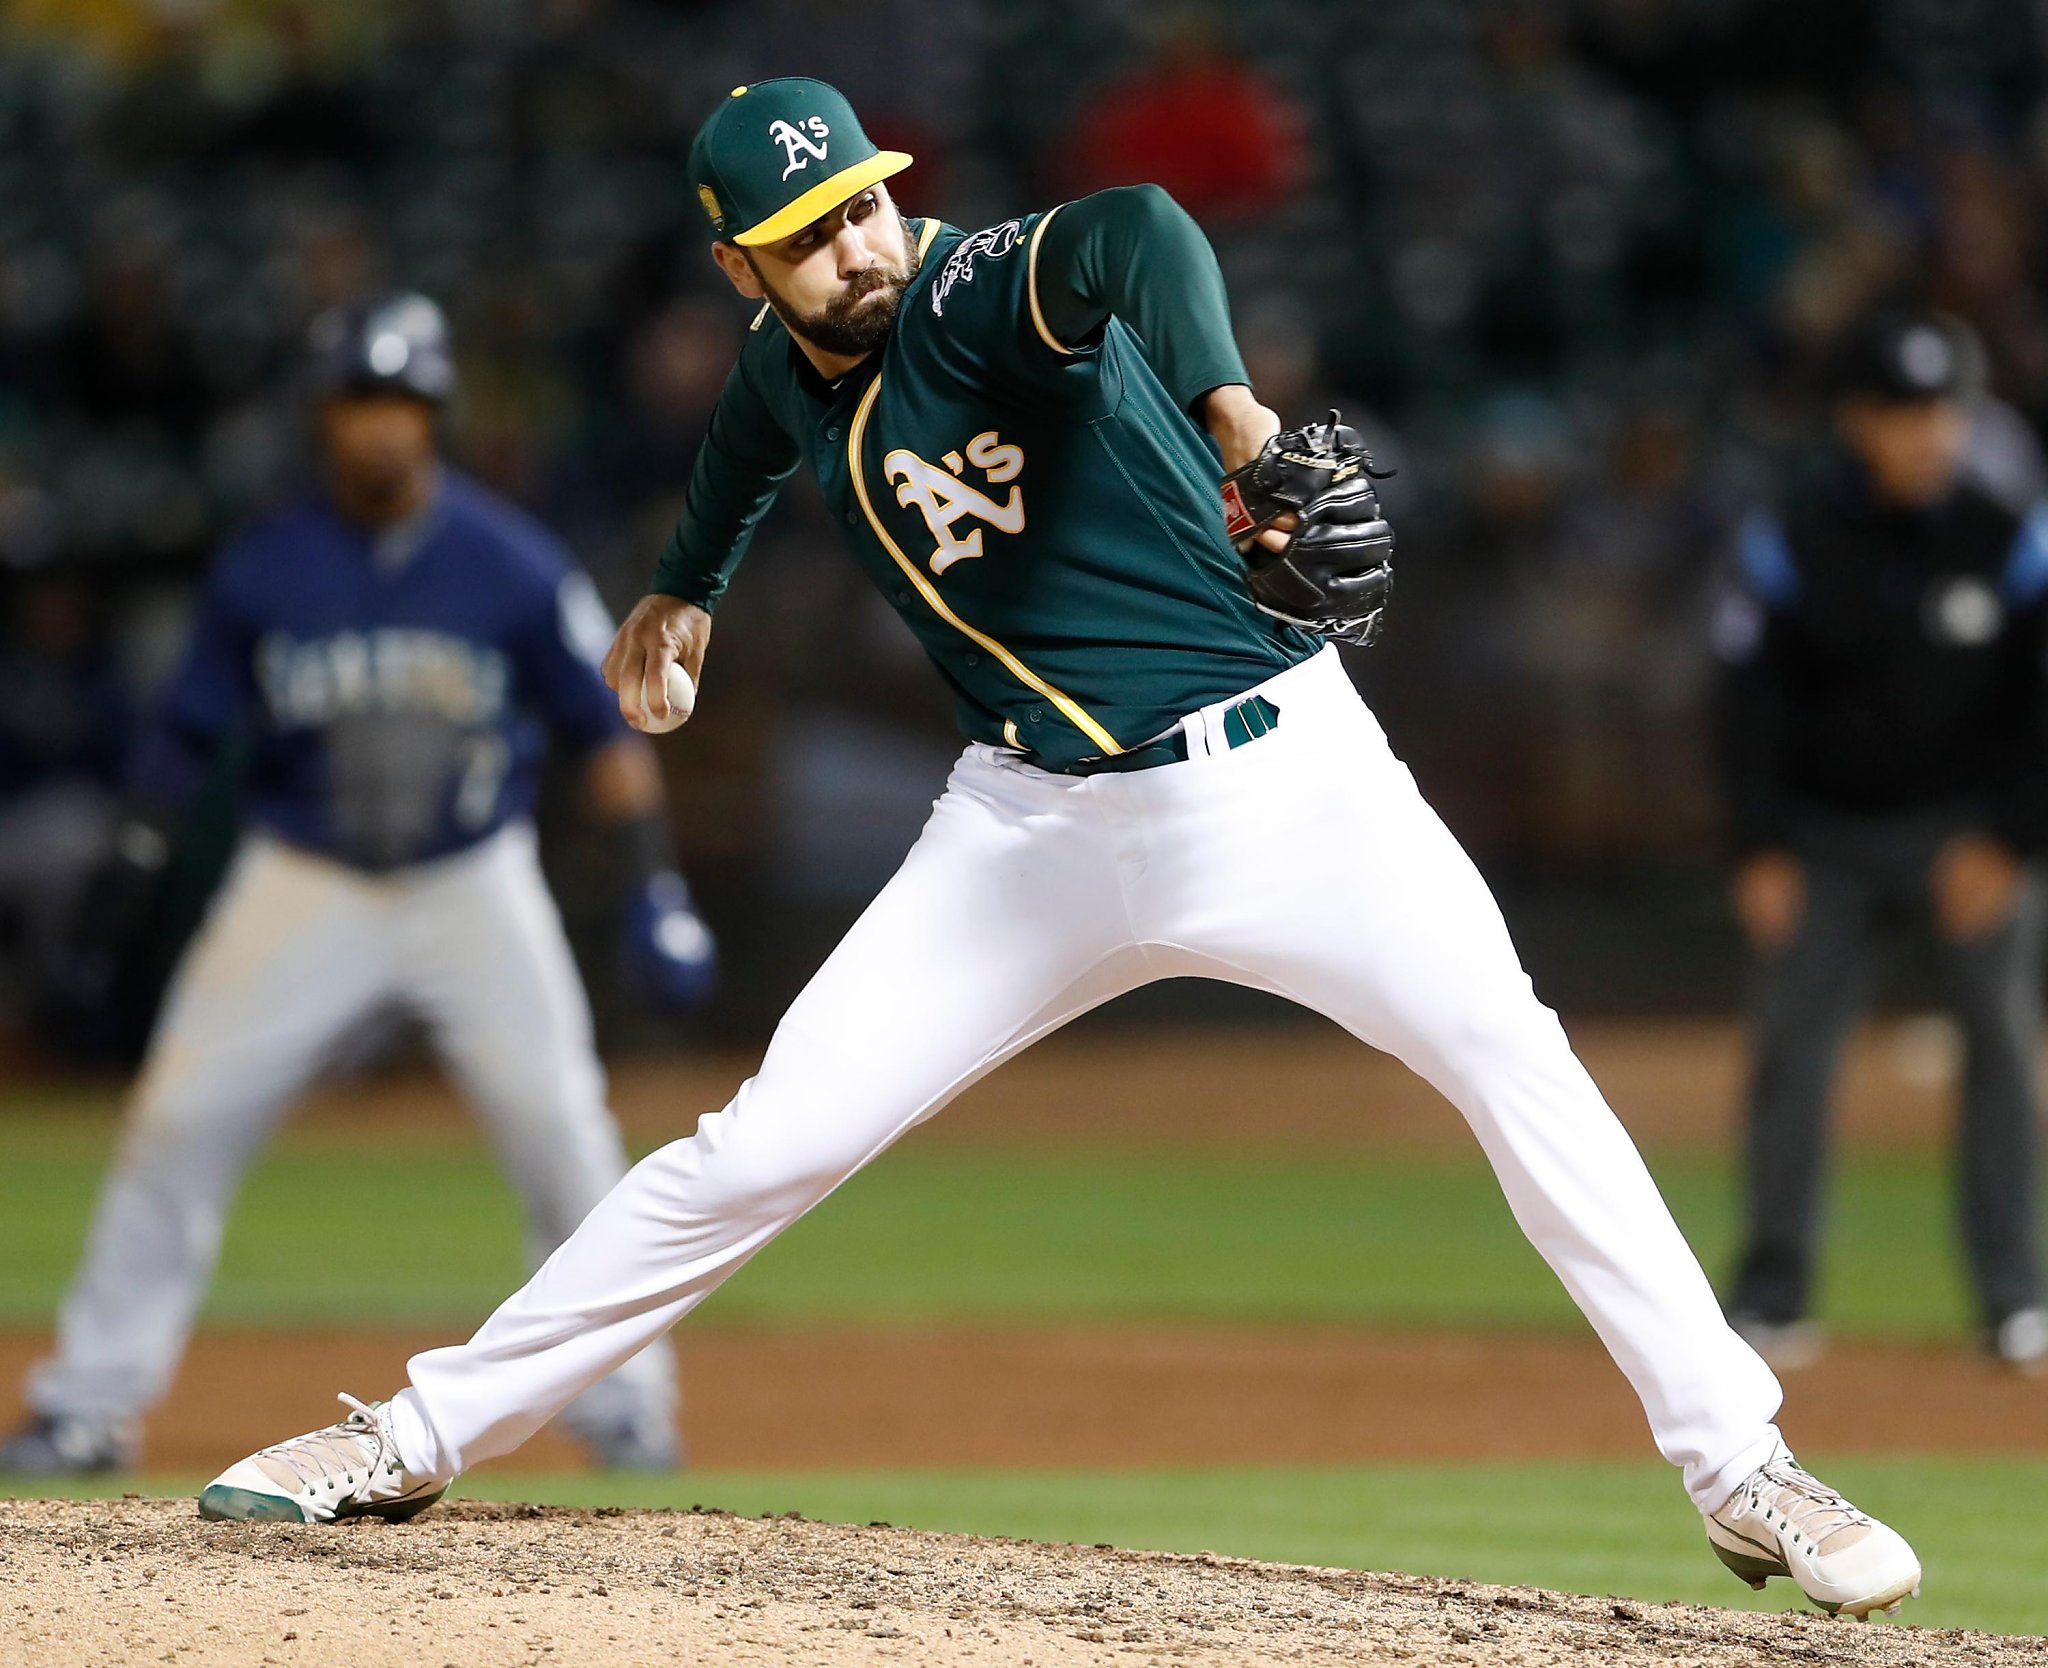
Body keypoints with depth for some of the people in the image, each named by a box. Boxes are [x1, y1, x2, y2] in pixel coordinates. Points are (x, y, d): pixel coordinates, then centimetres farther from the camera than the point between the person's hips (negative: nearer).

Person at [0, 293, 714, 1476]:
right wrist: (131, 870, 2)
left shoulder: (515, 568, -7)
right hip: (304, 889, 1)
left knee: (563, 1132, -10)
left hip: (475, 888, -1)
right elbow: (191, 732, 7)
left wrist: (654, 882, -10)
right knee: (177, 1123, -6)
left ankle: (622, 1401, 6)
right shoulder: (265, 569, -3)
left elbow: (605, 729, -2)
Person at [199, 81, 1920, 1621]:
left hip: (1277, 773, -4)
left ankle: (1738, 1464, -13)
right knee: (763, 1148, -1)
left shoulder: (975, 292, -21)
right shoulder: (787, 372, 0)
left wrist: (1234, 423, -61)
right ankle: (423, 1435, 11)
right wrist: (687, 588, 27)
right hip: (1046, 825, 5)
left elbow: (1135, 233, -47)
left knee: (1509, 1053, -22)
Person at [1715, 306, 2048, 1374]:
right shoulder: (1790, 544, -6)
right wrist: (1760, 852, -9)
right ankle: (1772, 1296, 2)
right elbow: (1751, 703, -3)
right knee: (1790, 1040, -7)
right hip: (1827, 834, 0)